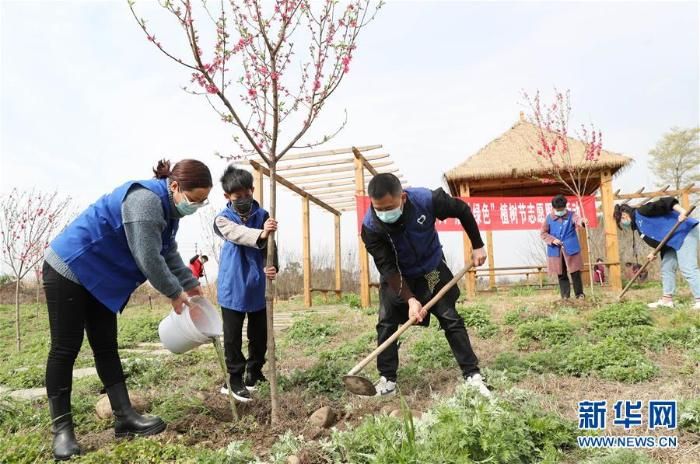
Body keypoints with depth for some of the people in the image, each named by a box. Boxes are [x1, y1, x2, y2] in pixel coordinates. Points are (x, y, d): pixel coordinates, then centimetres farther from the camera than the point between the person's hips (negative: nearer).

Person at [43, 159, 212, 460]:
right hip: (68, 270, -10)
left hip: (99, 277, 10)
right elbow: (149, 258, -29)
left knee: (106, 347, 7)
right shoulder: (145, 199, -28)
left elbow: (169, 254, 11)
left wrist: (190, 284, 5)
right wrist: (175, 293, -16)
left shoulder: (168, 207, 4)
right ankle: (61, 428, 10)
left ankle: (125, 417, 11)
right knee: (65, 349, -2)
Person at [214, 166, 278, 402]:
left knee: (260, 334, 13)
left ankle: (254, 373, 32)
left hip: (258, 287, 3)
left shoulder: (262, 215, 2)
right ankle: (235, 379, 20)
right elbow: (239, 234, -27)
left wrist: (271, 267, -18)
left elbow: (269, 247, 2)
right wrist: (261, 234, -47)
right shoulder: (223, 219, -6)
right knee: (233, 337, 5)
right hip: (233, 288, -3)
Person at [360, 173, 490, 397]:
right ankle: (387, 379, 9)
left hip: (431, 270, 0)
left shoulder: (427, 200, -31)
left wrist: (477, 246, -6)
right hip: (396, 276, 1)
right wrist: (410, 299, -36)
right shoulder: (370, 226, -30)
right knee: (386, 324, -5)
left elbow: (462, 210, -11)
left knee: (451, 319, -3)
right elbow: (387, 268, -28)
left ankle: (472, 375, 8)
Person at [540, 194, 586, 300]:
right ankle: (565, 295, 16)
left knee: (575, 272, 2)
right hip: (556, 251, 1)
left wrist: (582, 222, -50)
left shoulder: (571, 215, -1)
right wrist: (552, 240, -10)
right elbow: (543, 233, 7)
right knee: (561, 274, 8)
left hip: (571, 249, -1)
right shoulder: (549, 218, 2)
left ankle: (579, 293, 16)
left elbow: (577, 220, -25)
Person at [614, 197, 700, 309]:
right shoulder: (637, 224, 15)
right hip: (673, 240, 10)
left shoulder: (641, 212, -12)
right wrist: (654, 252, 5)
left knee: (687, 268, -14)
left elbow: (663, 203, -22)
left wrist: (682, 211, -35)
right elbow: (659, 237, 18)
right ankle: (667, 299, 16)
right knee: (666, 268, 11)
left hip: (684, 232, -10)